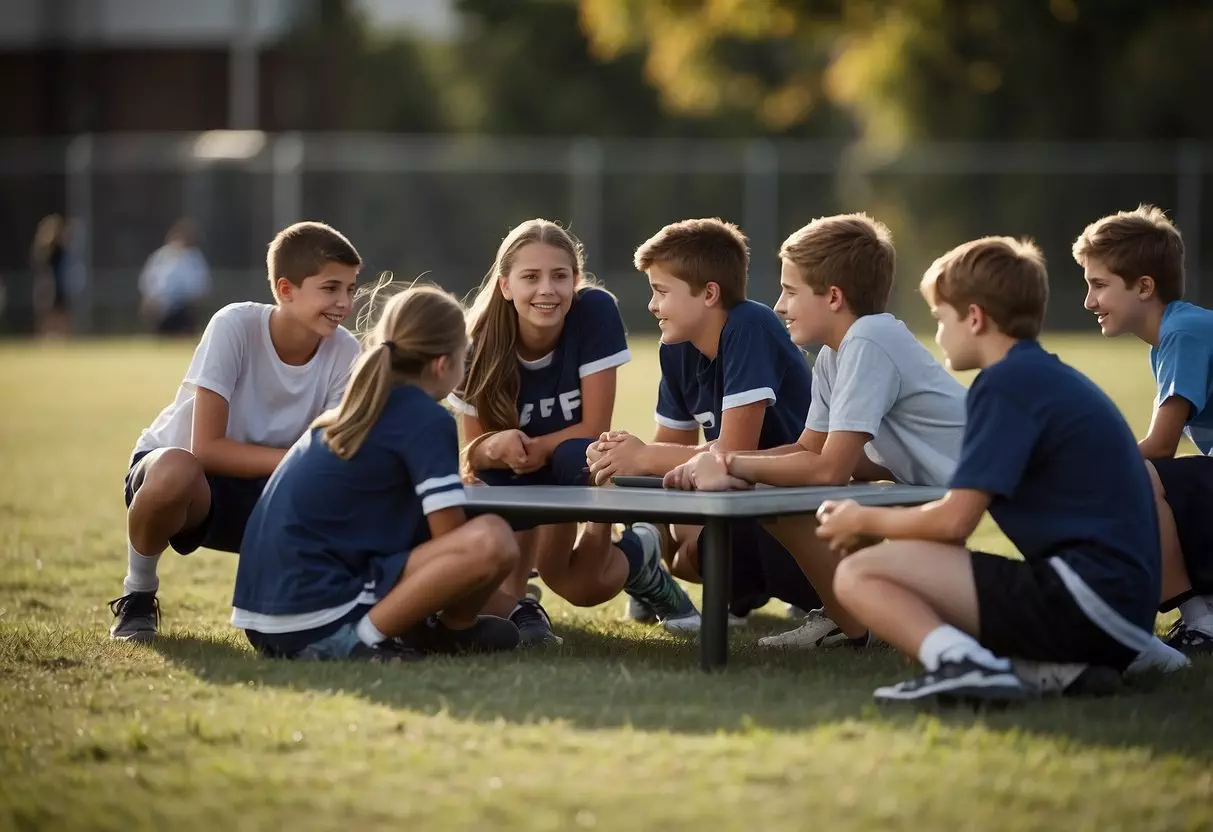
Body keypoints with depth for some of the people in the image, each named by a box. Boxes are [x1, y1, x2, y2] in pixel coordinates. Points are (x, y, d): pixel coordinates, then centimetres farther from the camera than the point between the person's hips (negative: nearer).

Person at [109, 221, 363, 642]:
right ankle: (137, 596, -11)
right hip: (184, 468, -4)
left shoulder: (344, 351, -15)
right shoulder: (235, 326, -25)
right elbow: (206, 448, -28)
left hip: (262, 491, 4)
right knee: (176, 471, -41)